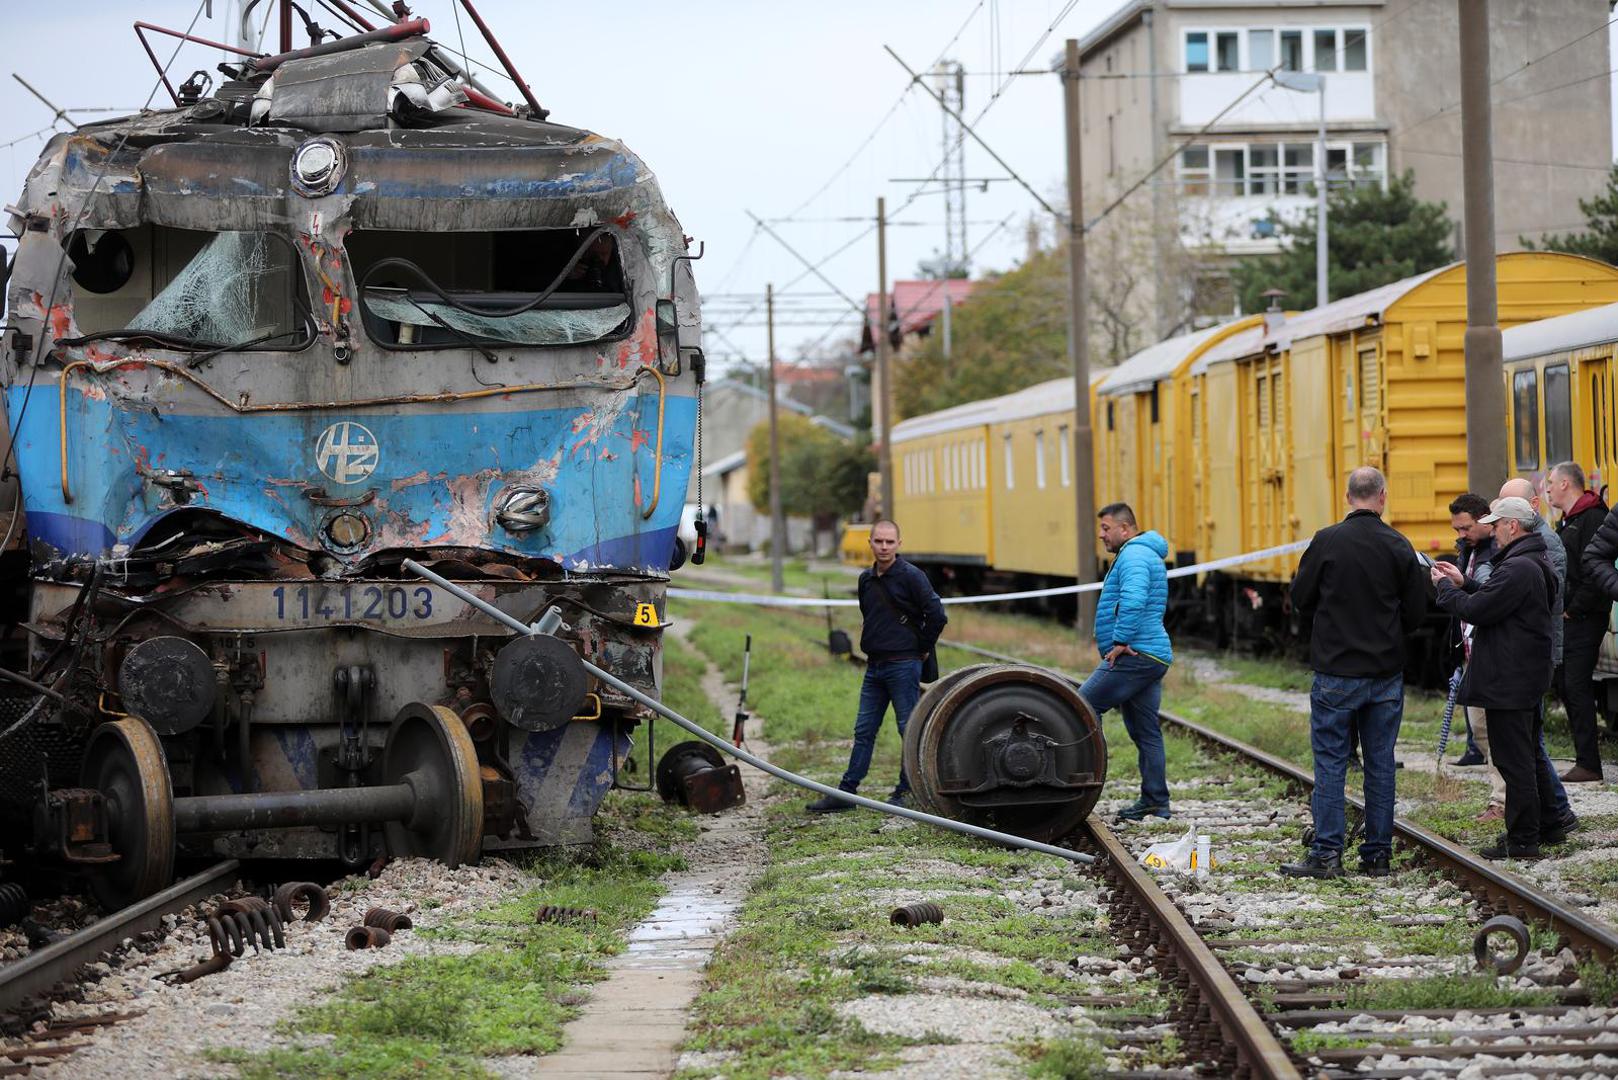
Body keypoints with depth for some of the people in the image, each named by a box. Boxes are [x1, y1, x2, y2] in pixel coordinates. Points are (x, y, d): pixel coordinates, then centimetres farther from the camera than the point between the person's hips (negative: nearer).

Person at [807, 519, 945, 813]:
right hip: (874, 666, 7)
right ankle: (846, 792, 9)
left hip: (903, 665, -7)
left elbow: (937, 615, -14)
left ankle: (906, 791, 8)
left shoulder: (911, 576, -11)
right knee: (864, 731, 8)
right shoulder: (866, 579, 11)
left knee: (910, 730, 1)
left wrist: (922, 649, -5)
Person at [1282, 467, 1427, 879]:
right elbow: (1416, 612, 2)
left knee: (1330, 762, 1)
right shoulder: (1399, 547, -2)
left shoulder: (1327, 541, -9)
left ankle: (1326, 853, -2)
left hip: (1336, 670, -2)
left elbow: (1301, 598, -1)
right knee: (1380, 763, 8)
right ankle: (1378, 854, 11)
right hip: (1386, 672, 2)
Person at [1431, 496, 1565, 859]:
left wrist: (1445, 587, -5)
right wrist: (1463, 584, 14)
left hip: (1509, 681, -11)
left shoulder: (1517, 569, -21)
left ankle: (1522, 839, -3)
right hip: (1530, 677, 11)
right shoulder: (1538, 565, 14)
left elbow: (1476, 610, -21)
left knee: (1514, 760, -6)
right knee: (1529, 755, 20)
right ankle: (1546, 826, 28)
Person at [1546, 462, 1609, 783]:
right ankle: (1586, 753, 18)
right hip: (1564, 619, 10)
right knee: (1564, 685, 11)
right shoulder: (1565, 523, 20)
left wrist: (1573, 610, -18)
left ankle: (1588, 764, -10)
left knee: (1577, 686, -11)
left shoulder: (1592, 519, -12)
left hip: (1584, 620, -10)